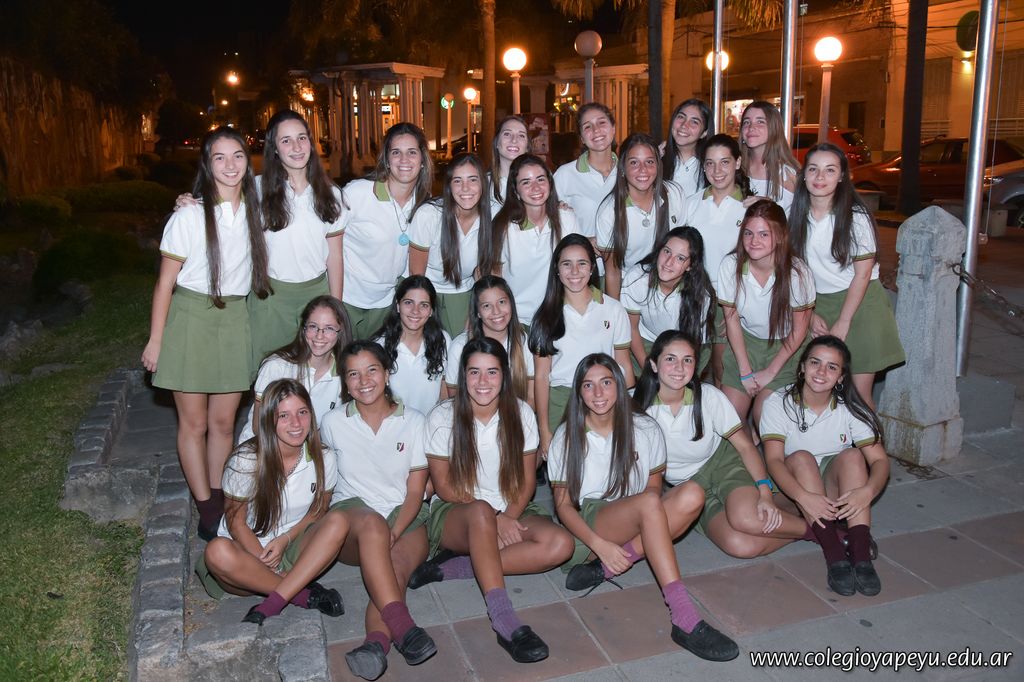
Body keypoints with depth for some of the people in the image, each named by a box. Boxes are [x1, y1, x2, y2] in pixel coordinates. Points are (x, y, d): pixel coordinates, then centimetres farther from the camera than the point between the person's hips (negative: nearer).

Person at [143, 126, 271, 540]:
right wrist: (155, 339, -5)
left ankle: (219, 501, 25)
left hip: (235, 320, 4)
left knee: (223, 422, 10)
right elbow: (165, 282, -4)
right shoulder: (189, 216, -8)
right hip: (190, 318, -3)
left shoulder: (254, 210, 5)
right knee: (194, 423, 3)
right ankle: (207, 509, 14)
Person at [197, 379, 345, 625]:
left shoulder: (324, 460, -6)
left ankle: (270, 606, -31)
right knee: (217, 552, -36)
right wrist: (266, 562, -17)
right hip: (249, 550, -2)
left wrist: (285, 540, -12)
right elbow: (236, 522, -6)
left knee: (337, 523, -27)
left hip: (292, 549, 2)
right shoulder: (245, 461, -13)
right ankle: (304, 595, -24)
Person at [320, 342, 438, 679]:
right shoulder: (333, 422, 8)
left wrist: (392, 534, -16)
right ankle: (402, 626, -48)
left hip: (404, 516, 1)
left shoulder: (413, 421, 6)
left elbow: (415, 491, 3)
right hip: (350, 514, -1)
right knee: (371, 523, -36)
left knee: (396, 565, -32)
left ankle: (375, 643, -55)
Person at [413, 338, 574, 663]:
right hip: (455, 512, -3)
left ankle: (455, 568, -25)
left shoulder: (521, 413, -1)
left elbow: (526, 480, 2)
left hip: (512, 513, 3)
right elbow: (443, 485, -6)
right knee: (481, 512, -40)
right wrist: (493, 519, -18)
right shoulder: (443, 417, -7)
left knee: (560, 544, -26)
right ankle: (504, 621, -42)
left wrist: (508, 517, -18)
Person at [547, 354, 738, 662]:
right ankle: (685, 619, -39)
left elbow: (654, 487, 5)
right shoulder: (566, 437, -2)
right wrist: (600, 545, -22)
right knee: (648, 503, -34)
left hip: (632, 528, 4)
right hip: (584, 528, -3)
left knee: (691, 497, -25)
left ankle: (602, 570, -27)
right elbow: (563, 504, -4)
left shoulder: (645, 429, 3)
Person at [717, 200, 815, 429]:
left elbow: (799, 331, -11)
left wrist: (770, 372, -10)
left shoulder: (797, 272, -23)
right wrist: (745, 371, -8)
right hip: (744, 343, 3)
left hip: (784, 348, -2)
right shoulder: (731, 265, -18)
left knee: (764, 414, -16)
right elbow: (732, 319, -6)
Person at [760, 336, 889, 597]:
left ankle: (861, 555, -34)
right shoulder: (778, 403, -10)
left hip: (839, 494, 2)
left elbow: (880, 460, -11)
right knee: (801, 458, -30)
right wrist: (804, 496, -39)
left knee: (852, 455, -26)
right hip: (792, 488, -1)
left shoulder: (851, 408, -4)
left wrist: (867, 491, -34)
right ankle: (834, 555, -38)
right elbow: (773, 460, -21)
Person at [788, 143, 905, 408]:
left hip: (859, 302, -3)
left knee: (859, 393, -6)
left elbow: (862, 274, -10)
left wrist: (842, 324, -11)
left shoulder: (856, 218, -12)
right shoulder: (797, 216, 0)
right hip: (816, 304, 3)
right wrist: (810, 314, 1)